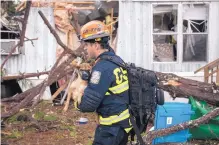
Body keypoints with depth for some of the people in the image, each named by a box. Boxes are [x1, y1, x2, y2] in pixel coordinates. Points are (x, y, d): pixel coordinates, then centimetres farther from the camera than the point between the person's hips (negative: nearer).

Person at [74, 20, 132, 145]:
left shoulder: (102, 67, -21)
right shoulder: (118, 60, 8)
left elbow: (89, 104, -21)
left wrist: (78, 100, -1)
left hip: (113, 126, -9)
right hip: (125, 120, 9)